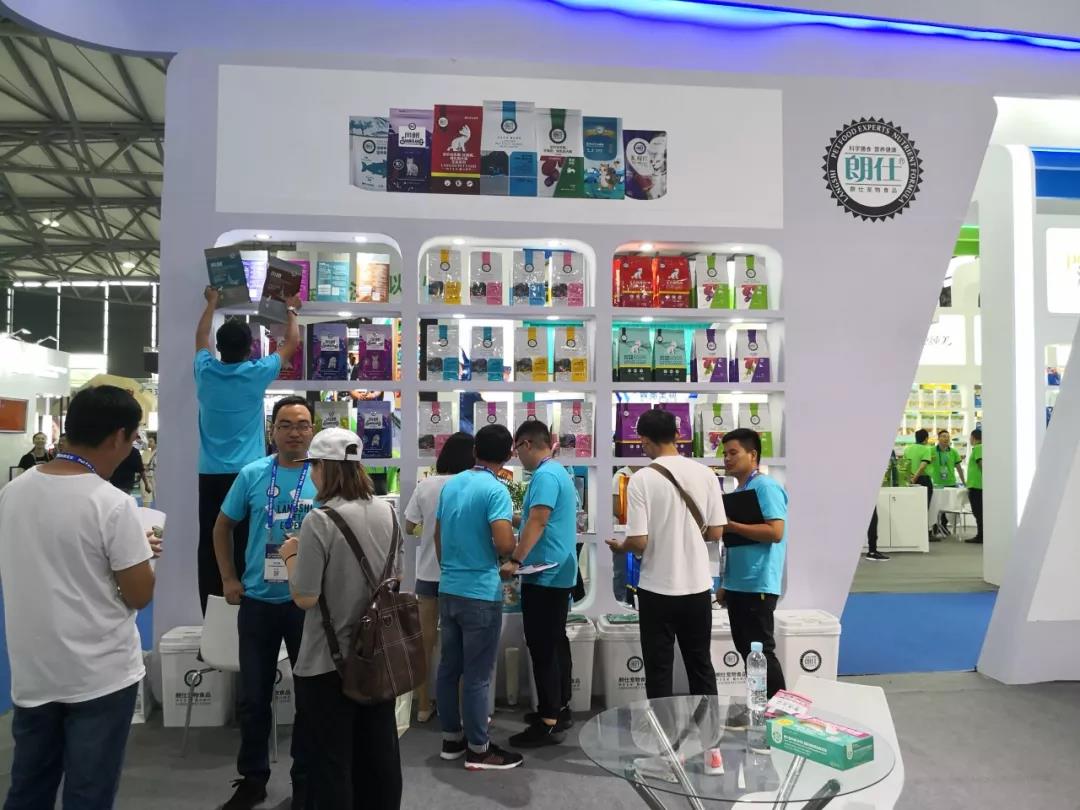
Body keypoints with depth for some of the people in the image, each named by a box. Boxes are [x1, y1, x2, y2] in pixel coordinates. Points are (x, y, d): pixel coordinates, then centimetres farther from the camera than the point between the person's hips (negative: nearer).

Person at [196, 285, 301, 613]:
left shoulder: (206, 371, 4)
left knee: (209, 546, 4)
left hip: (210, 475, 3)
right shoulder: (257, 374, -4)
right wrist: (291, 310, 26)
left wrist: (211, 303, 40)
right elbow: (291, 343, 10)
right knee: (244, 547, -2)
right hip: (246, 475, -3)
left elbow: (200, 337, 26)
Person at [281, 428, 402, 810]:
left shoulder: (320, 521, -20)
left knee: (332, 758, 10)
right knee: (380, 749, 19)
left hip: (329, 660, -6)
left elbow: (304, 598, -18)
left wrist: (291, 556, -3)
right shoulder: (387, 512, 0)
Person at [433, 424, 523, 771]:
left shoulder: (450, 485, 7)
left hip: (448, 590, 7)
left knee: (449, 668, 15)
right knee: (477, 675, 3)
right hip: (481, 594, -7)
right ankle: (478, 750, 14)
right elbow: (504, 544, -25)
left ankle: (451, 738, 28)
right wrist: (512, 532, -2)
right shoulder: (496, 490, -16)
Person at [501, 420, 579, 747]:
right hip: (560, 573, 10)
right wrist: (515, 517, 33)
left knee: (542, 648, -5)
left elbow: (537, 522, -26)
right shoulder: (559, 472, 15)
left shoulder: (544, 476, -17)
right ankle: (561, 708, 26)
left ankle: (549, 723, 1)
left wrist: (515, 561, -25)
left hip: (544, 575, -10)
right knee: (556, 642, 16)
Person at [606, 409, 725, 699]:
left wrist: (620, 546, 6)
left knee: (659, 669, 10)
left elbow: (639, 542, -16)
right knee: (700, 664, 18)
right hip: (697, 586, 4)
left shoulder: (642, 479, -14)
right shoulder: (705, 474, -3)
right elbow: (716, 532, 1)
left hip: (658, 589, -3)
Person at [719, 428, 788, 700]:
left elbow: (775, 532, -23)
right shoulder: (739, 491, 15)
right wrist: (725, 584, 18)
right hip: (738, 585, 9)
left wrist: (730, 525, -20)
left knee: (761, 652, -2)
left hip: (758, 586, -9)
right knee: (746, 651, 14)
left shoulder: (766, 487, -12)